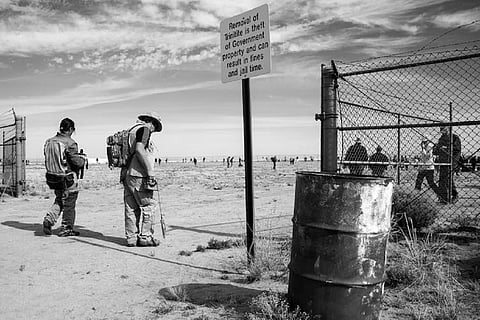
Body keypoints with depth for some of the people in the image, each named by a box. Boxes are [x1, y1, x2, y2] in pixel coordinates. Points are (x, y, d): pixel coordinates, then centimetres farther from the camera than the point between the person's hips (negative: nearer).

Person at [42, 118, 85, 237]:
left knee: (59, 200, 23)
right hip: (67, 179, -6)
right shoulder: (70, 143, -18)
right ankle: (66, 228, 15)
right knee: (69, 204, 7)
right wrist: (83, 160, 2)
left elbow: (48, 159, 11)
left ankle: (49, 219, 5)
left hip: (52, 177, 7)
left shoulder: (49, 141, 5)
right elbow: (77, 162, -18)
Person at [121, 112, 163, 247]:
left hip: (126, 174, 9)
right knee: (149, 205, -2)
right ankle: (145, 237, -1)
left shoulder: (131, 131, 22)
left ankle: (131, 238, 13)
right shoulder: (144, 129, -4)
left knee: (131, 208, 10)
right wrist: (150, 171, -18)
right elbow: (139, 149, -19)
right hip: (138, 175, -9)